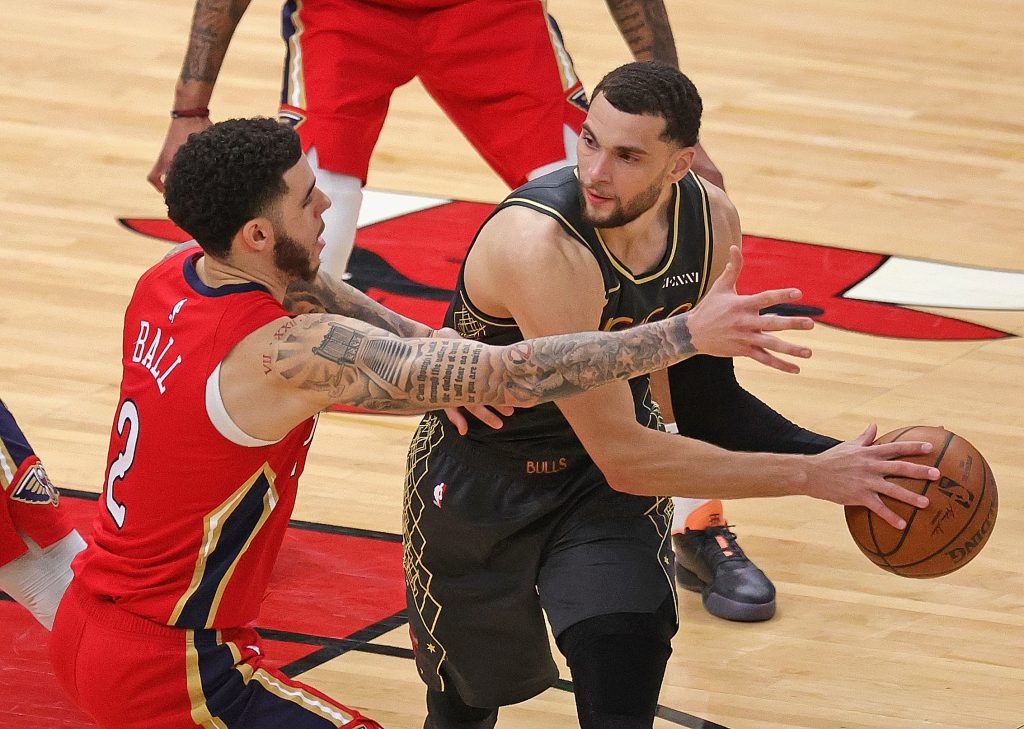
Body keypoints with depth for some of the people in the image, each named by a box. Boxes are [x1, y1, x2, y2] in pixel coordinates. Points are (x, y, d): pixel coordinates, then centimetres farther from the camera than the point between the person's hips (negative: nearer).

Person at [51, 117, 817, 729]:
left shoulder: (167, 280, -2)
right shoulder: (287, 353, -26)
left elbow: (299, 287, 18)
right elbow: (509, 377, -28)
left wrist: (420, 339, 0)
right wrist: (689, 335, -26)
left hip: (83, 626, 9)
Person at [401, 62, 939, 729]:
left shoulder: (711, 221, -16)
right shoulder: (541, 243, -37)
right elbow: (622, 458, -35)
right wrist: (809, 476, -33)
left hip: (609, 484, 3)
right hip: (479, 480, -3)